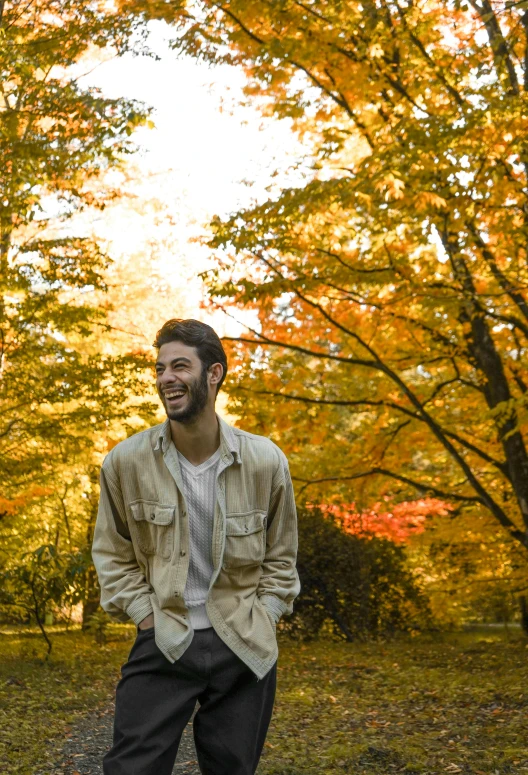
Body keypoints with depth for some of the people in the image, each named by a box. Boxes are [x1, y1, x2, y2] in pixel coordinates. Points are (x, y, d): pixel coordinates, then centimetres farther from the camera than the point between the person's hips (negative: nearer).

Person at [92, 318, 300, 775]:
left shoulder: (266, 462, -5)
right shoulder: (126, 462, -7)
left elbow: (281, 557, 8)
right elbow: (112, 554, 5)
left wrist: (263, 622, 1)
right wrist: (146, 617, -3)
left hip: (245, 650, 1)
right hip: (162, 646, -1)